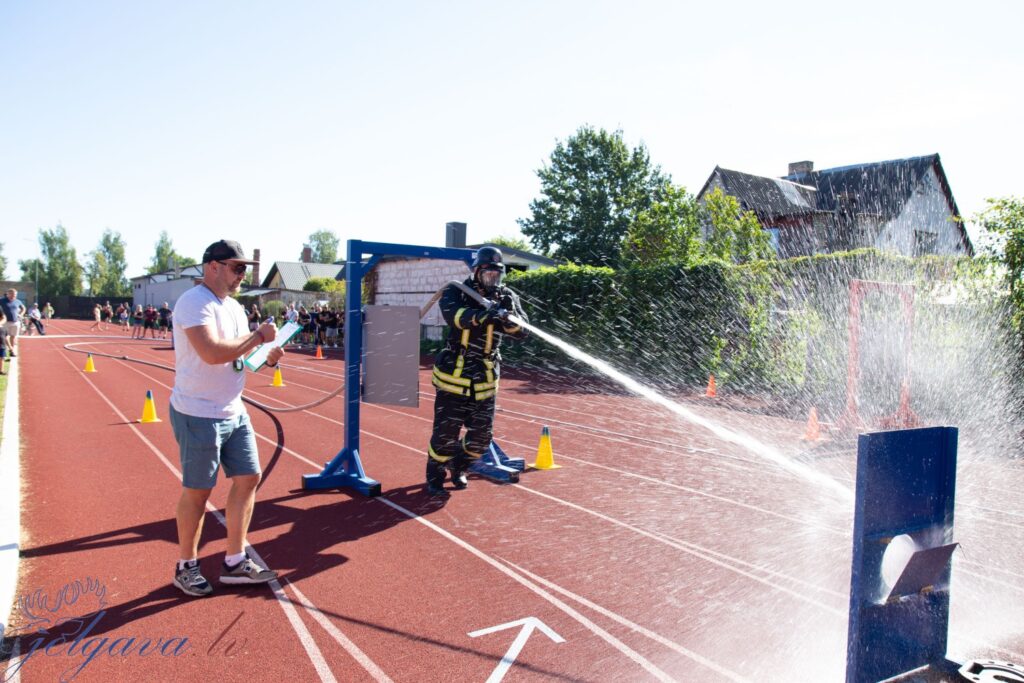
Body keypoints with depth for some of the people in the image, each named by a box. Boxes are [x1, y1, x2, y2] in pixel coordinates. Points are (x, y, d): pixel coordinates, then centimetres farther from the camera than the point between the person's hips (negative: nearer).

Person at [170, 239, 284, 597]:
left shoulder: (233, 306, 12)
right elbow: (213, 353, -31)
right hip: (199, 415, -9)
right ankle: (186, 567, 23)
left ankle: (235, 562, 21)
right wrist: (259, 336, -21)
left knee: (248, 478, 9)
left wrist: (265, 357, 0)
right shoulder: (194, 303, -18)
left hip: (234, 412, 9)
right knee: (197, 490, 4)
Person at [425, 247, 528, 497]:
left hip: (485, 381, 4)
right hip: (454, 376, -3)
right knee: (445, 434, -1)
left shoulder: (506, 298, 4)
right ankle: (434, 478, 22)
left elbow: (521, 331, -9)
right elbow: (453, 314, -28)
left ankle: (458, 467, 37)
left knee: (481, 438, 8)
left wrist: (508, 317, -30)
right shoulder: (457, 292, -5)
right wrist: (481, 315, -45)